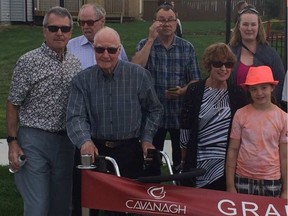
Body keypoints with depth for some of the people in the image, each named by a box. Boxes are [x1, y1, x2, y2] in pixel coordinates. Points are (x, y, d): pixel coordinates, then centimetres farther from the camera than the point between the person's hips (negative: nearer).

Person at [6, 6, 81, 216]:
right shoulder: (28, 62, -7)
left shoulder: (75, 63, 8)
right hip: (34, 139, -5)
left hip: (66, 141, 5)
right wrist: (13, 141, -10)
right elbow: (13, 104, -5)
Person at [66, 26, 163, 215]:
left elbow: (154, 110, 9)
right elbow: (76, 116, -8)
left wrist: (147, 138, 0)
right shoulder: (82, 80, -1)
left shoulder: (139, 75, -2)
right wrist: (85, 141, -26)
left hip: (130, 151, -1)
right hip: (95, 152, 1)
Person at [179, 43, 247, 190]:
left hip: (226, 162, 1)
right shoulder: (194, 91, -1)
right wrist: (184, 160, 3)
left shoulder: (237, 94, 4)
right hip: (197, 163, -1)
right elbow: (185, 128, 2)